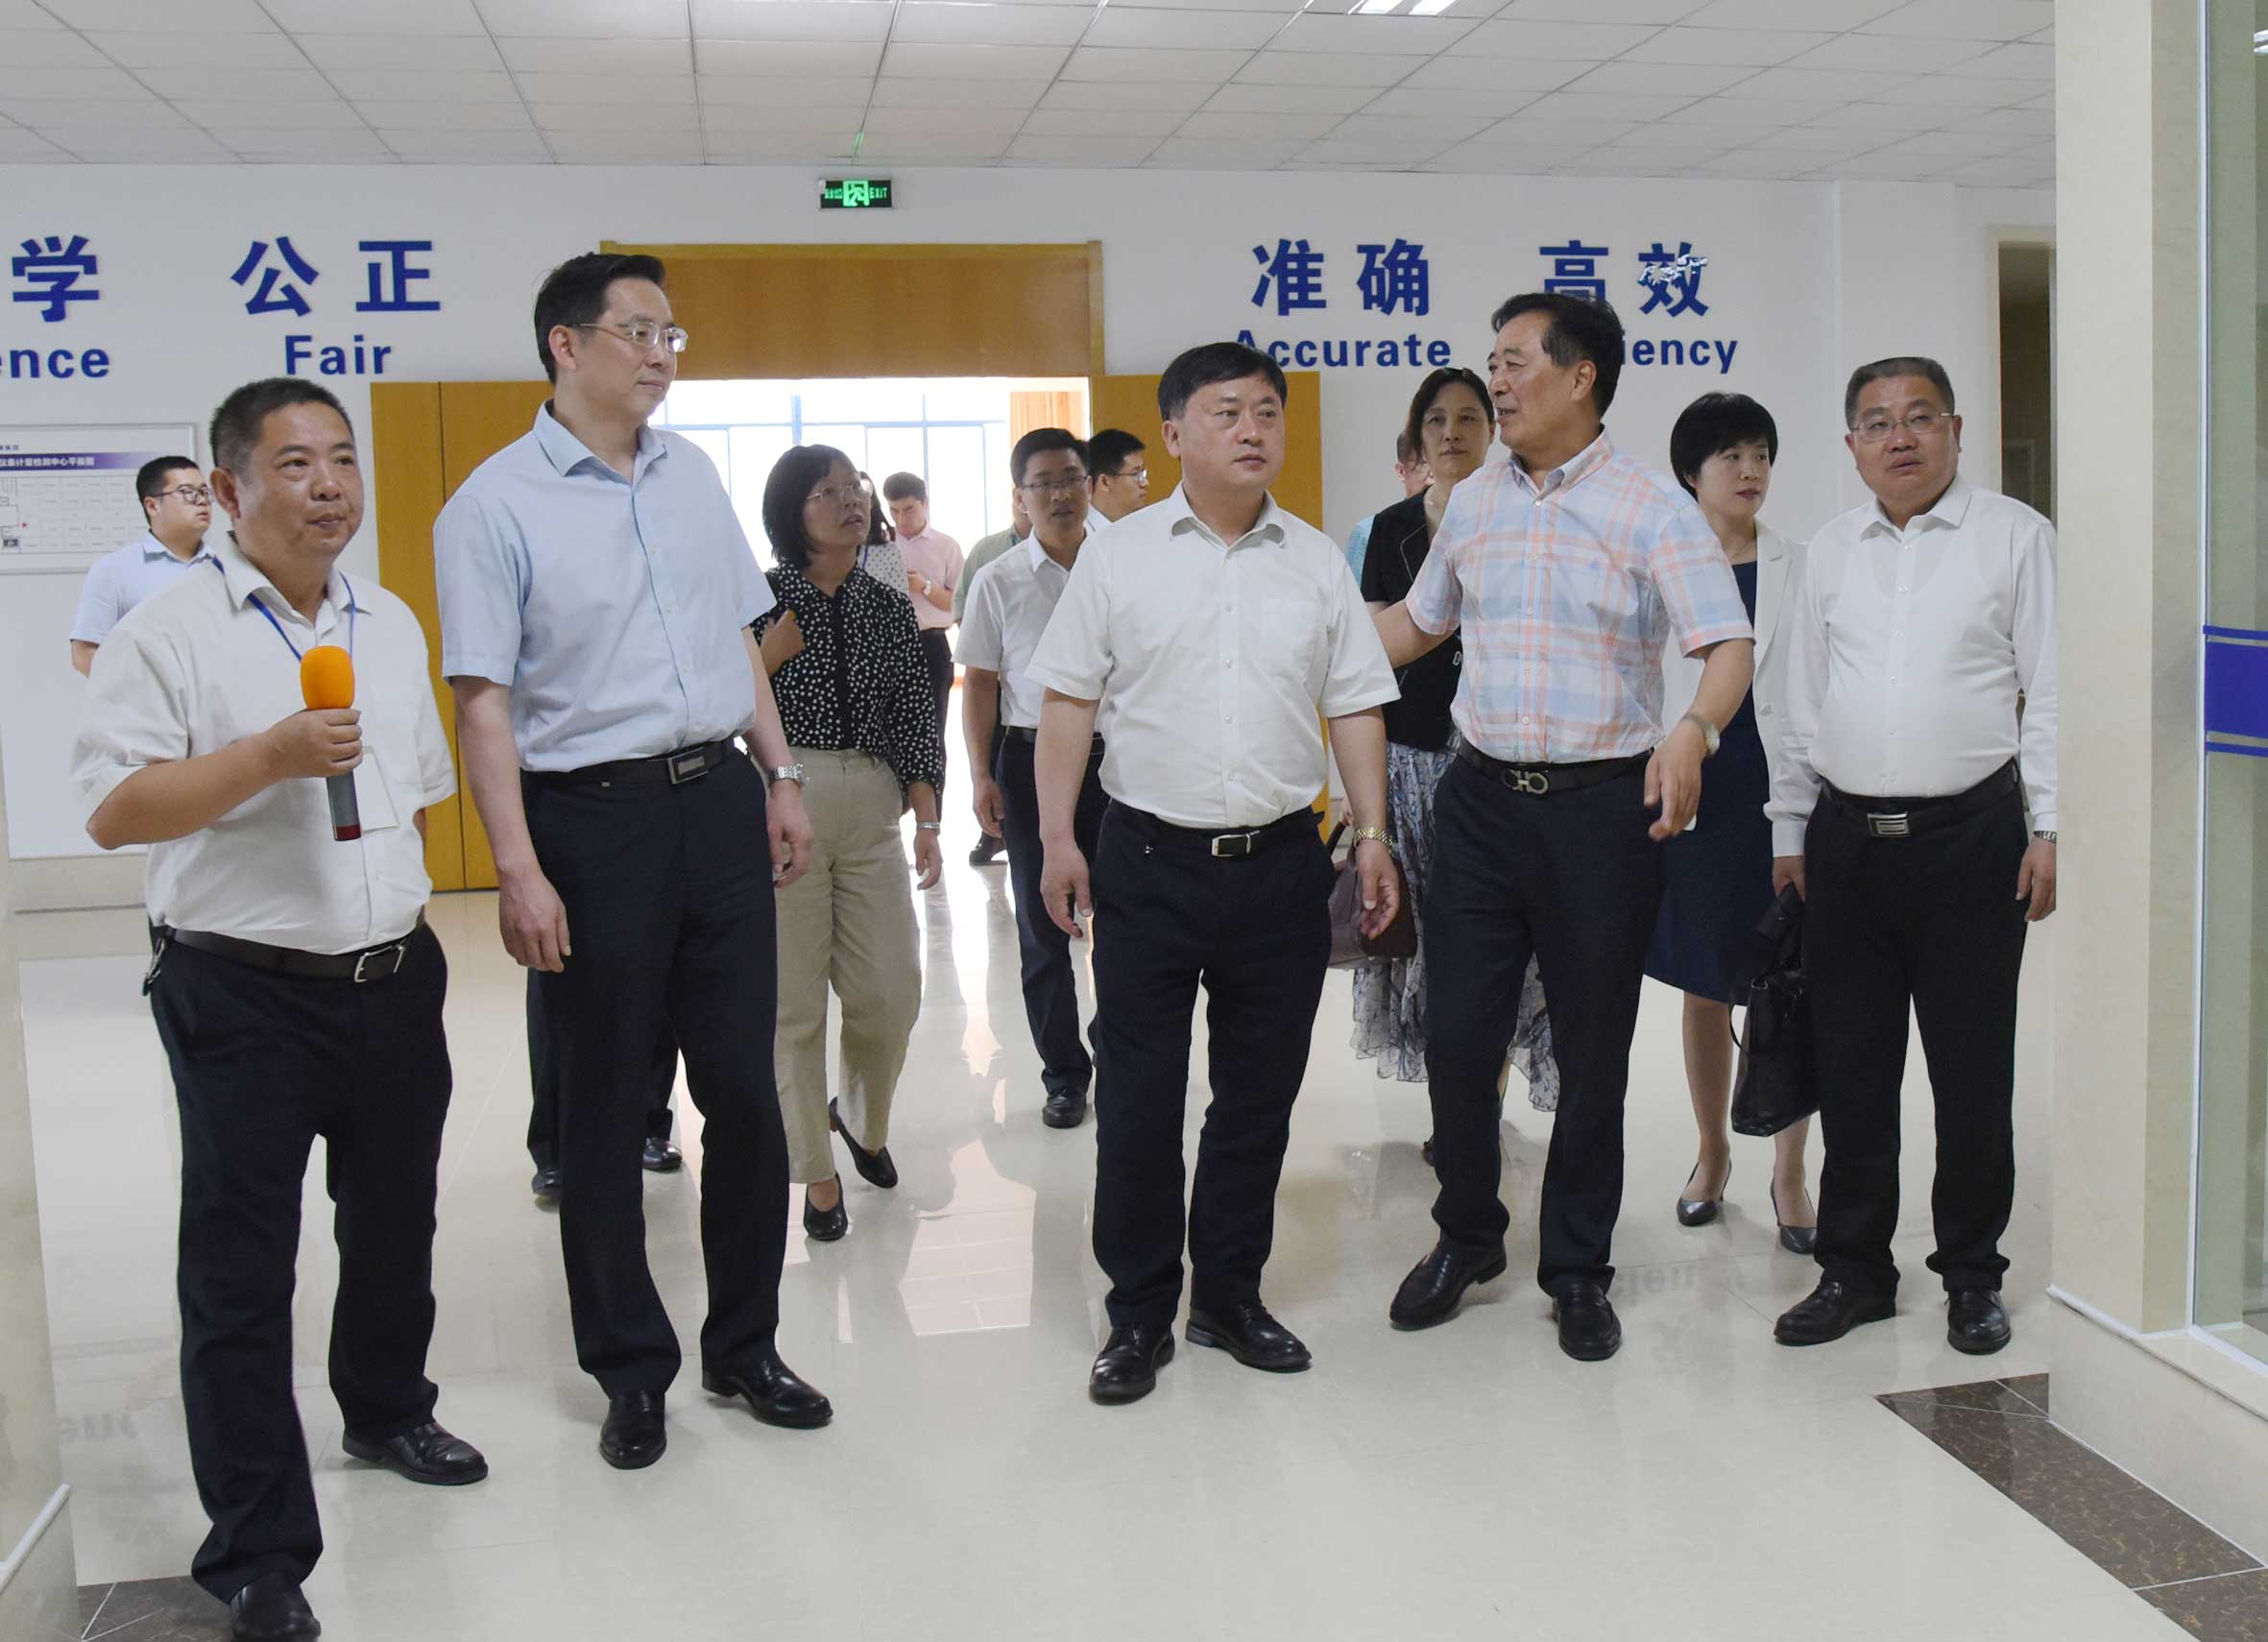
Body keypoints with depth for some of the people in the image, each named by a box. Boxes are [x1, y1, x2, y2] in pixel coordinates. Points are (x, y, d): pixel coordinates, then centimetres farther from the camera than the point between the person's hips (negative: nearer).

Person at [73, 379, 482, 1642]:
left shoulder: (391, 623, 10)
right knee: (242, 1267, 0)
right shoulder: (170, 632, -10)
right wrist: (272, 755, -24)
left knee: (395, 1226, 19)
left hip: (395, 980, 6)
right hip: (246, 994, -6)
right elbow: (114, 812, -16)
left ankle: (389, 1410, 43)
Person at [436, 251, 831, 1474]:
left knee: (744, 1087, 8)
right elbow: (482, 698, -11)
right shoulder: (495, 505, -7)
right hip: (592, 820, -5)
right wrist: (519, 869, -16)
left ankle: (745, 1345, 25)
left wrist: (780, 775, 13)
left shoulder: (693, 474, 10)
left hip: (718, 801, 5)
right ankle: (629, 1368, 23)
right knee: (606, 1110, 7)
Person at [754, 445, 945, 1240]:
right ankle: (816, 1173, 15)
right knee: (793, 1001, 1)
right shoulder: (761, 601, -1)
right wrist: (771, 652, -16)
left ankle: (862, 1118, 34)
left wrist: (927, 820, 3)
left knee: (892, 994, 3)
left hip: (871, 812, 4)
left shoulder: (889, 609, 10)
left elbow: (915, 722, 10)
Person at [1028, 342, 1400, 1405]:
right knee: (1138, 1100, 2)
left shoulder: (1318, 563, 8)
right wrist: (1058, 839, -5)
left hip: (1281, 864, 3)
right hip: (1149, 862, -2)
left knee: (1259, 1096, 10)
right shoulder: (1119, 557, 2)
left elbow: (1354, 706, 10)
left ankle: (1229, 1295, 26)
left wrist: (1372, 832, 2)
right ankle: (1138, 1314, 16)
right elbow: (1068, 703, 2)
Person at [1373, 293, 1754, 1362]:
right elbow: (1416, 623, 24)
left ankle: (1578, 1270, 23)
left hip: (1605, 804, -3)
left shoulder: (1652, 509, -5)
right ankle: (1467, 1237, 27)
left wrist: (1693, 732, -32)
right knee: (1457, 1035, 4)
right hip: (1481, 796, 4)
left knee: (1593, 1050, 6)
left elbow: (1728, 646, -13)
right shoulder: (1473, 503, 10)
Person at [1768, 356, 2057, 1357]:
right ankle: (1854, 1269, 21)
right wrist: (1790, 832, 14)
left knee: (1972, 1070, 3)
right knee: (1851, 1072, 8)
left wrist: (2049, 829, -6)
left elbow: (2048, 692, -1)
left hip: (1971, 835, -3)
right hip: (1847, 838, 4)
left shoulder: (2013, 535, 2)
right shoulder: (1831, 551, 13)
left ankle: (1972, 1275, 19)